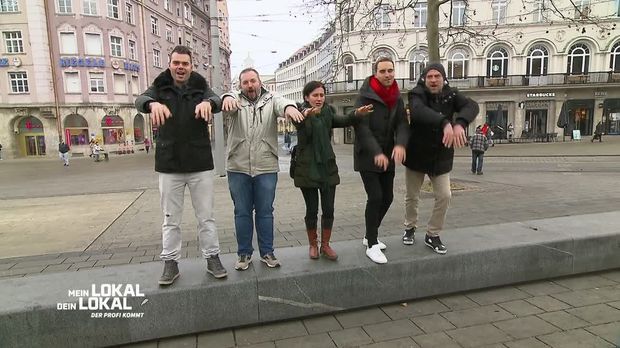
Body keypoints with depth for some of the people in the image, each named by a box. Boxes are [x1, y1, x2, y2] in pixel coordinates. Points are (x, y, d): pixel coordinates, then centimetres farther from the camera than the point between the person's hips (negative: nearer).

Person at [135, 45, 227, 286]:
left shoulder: (200, 87, 4)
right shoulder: (160, 87, 4)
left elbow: (217, 101, -16)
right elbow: (140, 99, -15)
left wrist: (207, 102, -41)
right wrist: (153, 104, -40)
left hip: (200, 164, 0)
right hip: (169, 166, 1)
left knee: (206, 217, 9)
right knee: (171, 220, 10)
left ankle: (212, 258, 22)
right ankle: (170, 263, 22)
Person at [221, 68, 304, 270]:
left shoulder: (271, 99, 4)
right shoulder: (236, 100, 5)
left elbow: (281, 103, -18)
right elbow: (229, 102, -19)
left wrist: (289, 107, -42)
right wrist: (227, 98, -44)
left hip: (266, 168, 0)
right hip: (238, 168, 0)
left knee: (265, 212, 9)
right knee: (242, 212, 10)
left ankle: (267, 252, 23)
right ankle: (244, 253, 24)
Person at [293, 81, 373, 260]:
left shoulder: (328, 112, 8)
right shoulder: (301, 113, -6)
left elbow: (343, 121, -11)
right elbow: (297, 123, -30)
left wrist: (356, 113, -33)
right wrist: (306, 114, -54)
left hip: (327, 167, 4)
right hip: (307, 169, -3)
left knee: (328, 210, 5)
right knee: (312, 210, 5)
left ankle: (325, 245, 21)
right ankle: (313, 244, 24)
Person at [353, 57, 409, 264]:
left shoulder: (397, 98, 8)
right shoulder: (365, 97, -11)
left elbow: (402, 124, -3)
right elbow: (361, 128, -19)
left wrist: (400, 144, -24)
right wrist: (376, 153, -31)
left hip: (387, 157, 7)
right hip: (367, 156, -7)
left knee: (387, 197, 10)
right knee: (375, 197, -12)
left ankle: (370, 236, 29)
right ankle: (372, 245, 1)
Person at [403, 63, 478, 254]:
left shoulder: (450, 95, -2)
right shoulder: (417, 94, -13)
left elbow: (472, 105, -21)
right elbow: (418, 111, -36)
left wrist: (460, 123, -43)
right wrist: (445, 123, -52)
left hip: (441, 157, 3)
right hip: (417, 154, -2)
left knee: (444, 196, 0)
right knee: (412, 196, 10)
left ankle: (432, 235, 18)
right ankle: (410, 227, 35)